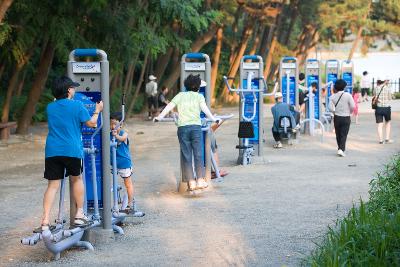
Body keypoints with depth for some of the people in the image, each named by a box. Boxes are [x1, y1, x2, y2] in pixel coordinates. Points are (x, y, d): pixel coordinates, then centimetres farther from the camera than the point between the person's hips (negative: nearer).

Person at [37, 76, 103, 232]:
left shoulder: (50, 107, 10)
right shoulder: (77, 106, -4)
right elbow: (91, 123, 0)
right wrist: (97, 111, 19)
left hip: (52, 151, 3)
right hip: (72, 150, -3)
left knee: (52, 185, 3)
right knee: (76, 179, 20)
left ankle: (45, 222, -7)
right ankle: (79, 215, 25)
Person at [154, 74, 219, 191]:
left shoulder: (180, 95, 14)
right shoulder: (199, 96, 10)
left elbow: (169, 107, 10)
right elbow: (204, 108, -6)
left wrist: (159, 117, 20)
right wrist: (213, 119, -3)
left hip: (182, 128, 1)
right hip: (196, 127, -1)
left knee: (186, 156, 4)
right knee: (198, 155, 3)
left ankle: (191, 182, 0)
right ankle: (200, 180, -4)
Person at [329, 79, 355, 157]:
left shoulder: (333, 96, -3)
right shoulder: (348, 95, -8)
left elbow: (330, 108, -10)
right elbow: (352, 106, -11)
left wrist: (335, 112, 9)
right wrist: (349, 112, 8)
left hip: (337, 118, 2)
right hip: (346, 118, -2)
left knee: (338, 134, 15)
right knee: (344, 135, 0)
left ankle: (340, 149, 24)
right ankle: (341, 149, -15)